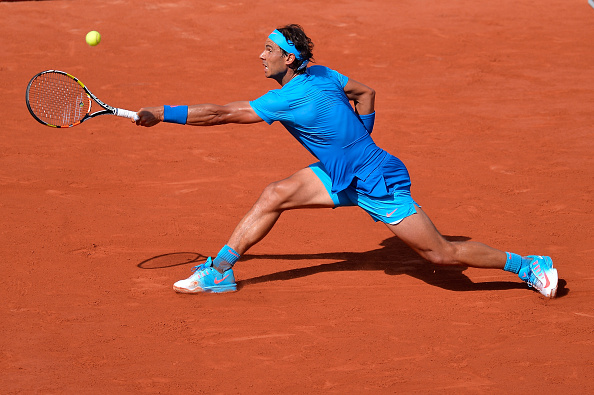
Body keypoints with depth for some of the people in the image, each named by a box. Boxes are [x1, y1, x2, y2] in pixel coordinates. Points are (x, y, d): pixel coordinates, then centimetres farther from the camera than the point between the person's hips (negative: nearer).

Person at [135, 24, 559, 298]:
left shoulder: (291, 98, -28)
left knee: (441, 252, -5)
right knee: (274, 196, 0)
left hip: (377, 181, -9)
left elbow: (221, 113, -25)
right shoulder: (322, 75, -4)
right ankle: (220, 271, 8)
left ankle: (528, 265, 8)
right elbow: (366, 92, 13)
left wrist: (162, 113, -20)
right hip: (343, 175, 9)